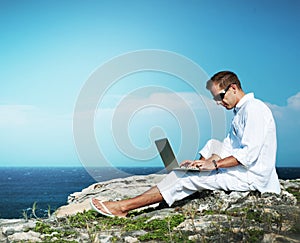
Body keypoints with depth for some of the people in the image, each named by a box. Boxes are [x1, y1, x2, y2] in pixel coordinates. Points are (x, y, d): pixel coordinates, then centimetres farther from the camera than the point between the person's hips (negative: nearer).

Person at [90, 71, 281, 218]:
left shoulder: (254, 108, -14)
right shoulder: (240, 112, 19)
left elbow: (249, 154, -23)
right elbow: (227, 148, 19)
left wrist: (215, 163, -20)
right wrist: (204, 161, 3)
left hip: (251, 177, -10)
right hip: (243, 171, 10)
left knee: (185, 178, -13)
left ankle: (124, 207, -9)